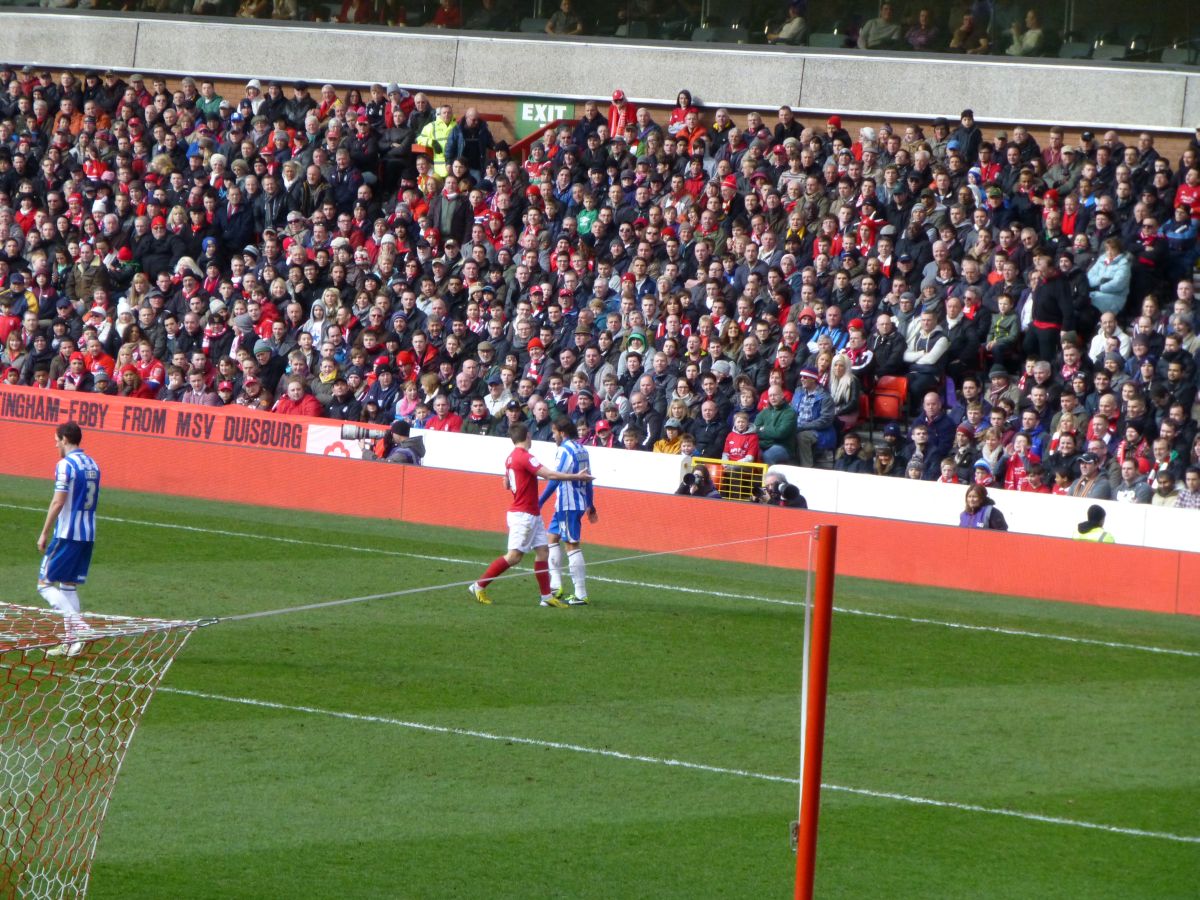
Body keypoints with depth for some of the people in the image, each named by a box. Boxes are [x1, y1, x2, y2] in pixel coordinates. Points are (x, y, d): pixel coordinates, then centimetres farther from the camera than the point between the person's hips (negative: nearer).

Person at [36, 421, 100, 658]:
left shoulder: (65, 465, -12)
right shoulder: (92, 464, 13)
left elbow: (58, 502, -17)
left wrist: (44, 533, -11)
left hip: (66, 533, -8)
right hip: (87, 535, 8)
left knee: (45, 583, -2)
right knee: (68, 586, 13)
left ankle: (78, 625, -18)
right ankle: (72, 643, 8)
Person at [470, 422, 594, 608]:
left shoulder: (511, 458, 10)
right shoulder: (524, 457, -19)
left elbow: (507, 484, 22)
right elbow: (550, 475, -22)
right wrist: (577, 476, -15)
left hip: (532, 515, 10)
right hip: (523, 514, -10)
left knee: (542, 551, 6)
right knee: (514, 556, -6)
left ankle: (547, 596, 5)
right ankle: (479, 586, 1)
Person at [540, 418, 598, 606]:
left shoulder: (565, 451, -15)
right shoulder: (581, 450, 12)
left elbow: (554, 480, -19)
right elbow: (587, 479, 18)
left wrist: (539, 503, -17)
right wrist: (590, 506, 25)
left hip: (568, 504, -9)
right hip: (580, 503, 9)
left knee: (572, 546, -6)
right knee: (552, 537, 17)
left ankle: (581, 595, -6)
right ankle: (556, 586, 15)